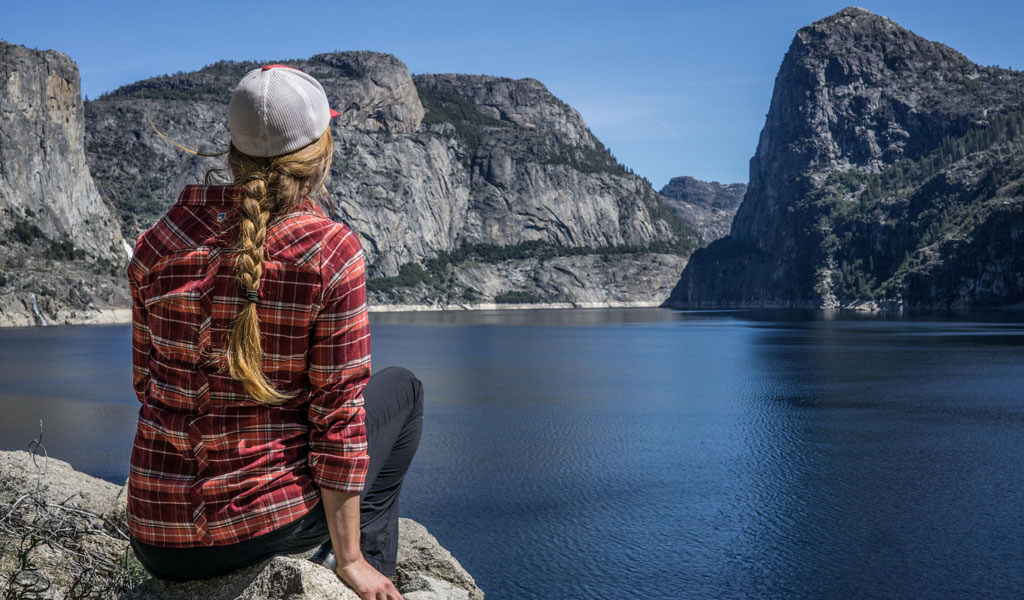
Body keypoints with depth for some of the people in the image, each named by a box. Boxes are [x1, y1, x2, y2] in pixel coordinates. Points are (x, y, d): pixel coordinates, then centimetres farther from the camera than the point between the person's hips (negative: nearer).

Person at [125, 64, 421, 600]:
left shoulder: (159, 242, -1)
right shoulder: (330, 251, -14)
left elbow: (147, 382, 9)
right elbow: (338, 410, -13)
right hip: (271, 525, -5)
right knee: (401, 389, 21)